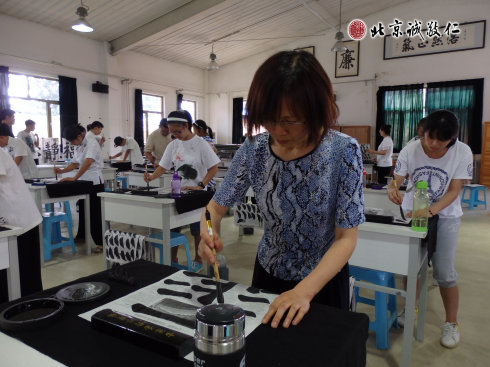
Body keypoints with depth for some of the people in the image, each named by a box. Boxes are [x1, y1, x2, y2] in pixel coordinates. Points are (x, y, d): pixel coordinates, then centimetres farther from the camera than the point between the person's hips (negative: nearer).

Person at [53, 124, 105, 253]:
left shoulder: (91, 143, -14)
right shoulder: (78, 148, 13)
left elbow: (88, 162, -27)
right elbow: (75, 164, 18)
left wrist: (74, 178, -31)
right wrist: (62, 171, 0)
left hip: (94, 183, -8)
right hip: (83, 183, 8)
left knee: (95, 212, -4)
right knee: (82, 210, 14)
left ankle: (101, 243, 4)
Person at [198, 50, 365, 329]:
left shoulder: (344, 151, -23)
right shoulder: (253, 150, -16)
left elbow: (346, 238, -21)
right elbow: (217, 206, -5)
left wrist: (304, 291, -34)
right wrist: (209, 233, -28)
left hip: (324, 279, -2)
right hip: (268, 273, 3)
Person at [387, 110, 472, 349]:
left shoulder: (462, 153, -16)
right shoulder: (410, 150, -15)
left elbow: (454, 190, -15)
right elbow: (396, 180, -12)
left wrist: (433, 209, -31)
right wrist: (392, 190, -37)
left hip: (445, 215, -1)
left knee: (444, 272, -5)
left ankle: (451, 323, 19)